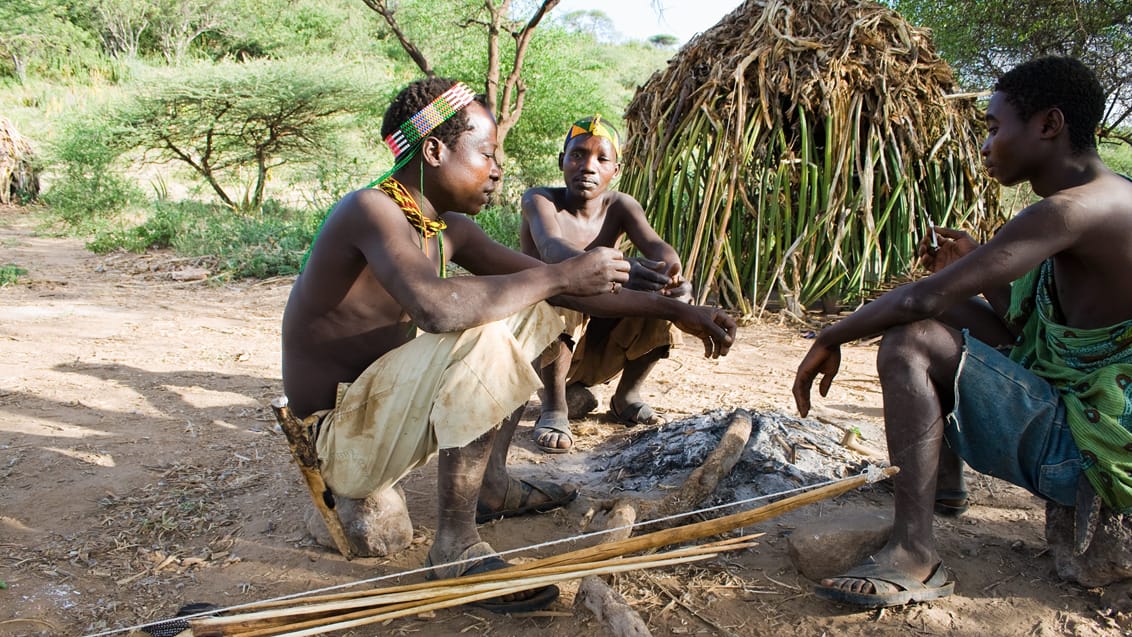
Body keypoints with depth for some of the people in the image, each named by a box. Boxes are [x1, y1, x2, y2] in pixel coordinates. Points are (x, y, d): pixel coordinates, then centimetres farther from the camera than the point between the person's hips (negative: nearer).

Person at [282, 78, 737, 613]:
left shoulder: (447, 228, 4)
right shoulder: (372, 209, -22)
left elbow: (556, 283, 7)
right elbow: (436, 307, -41)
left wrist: (674, 311, 5)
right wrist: (559, 275, -28)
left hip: (384, 402, 9)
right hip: (337, 441, -9)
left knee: (527, 311, 14)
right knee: (481, 340, -32)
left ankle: (492, 485, 18)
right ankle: (455, 550, -18)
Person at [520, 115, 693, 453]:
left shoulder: (620, 206, -1)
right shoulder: (539, 200, -13)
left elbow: (657, 247, -19)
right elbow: (552, 248, -35)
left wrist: (671, 272, -45)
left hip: (599, 349, 4)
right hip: (543, 348, -4)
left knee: (668, 297, -16)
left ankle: (627, 396, 5)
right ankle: (554, 407, -15)